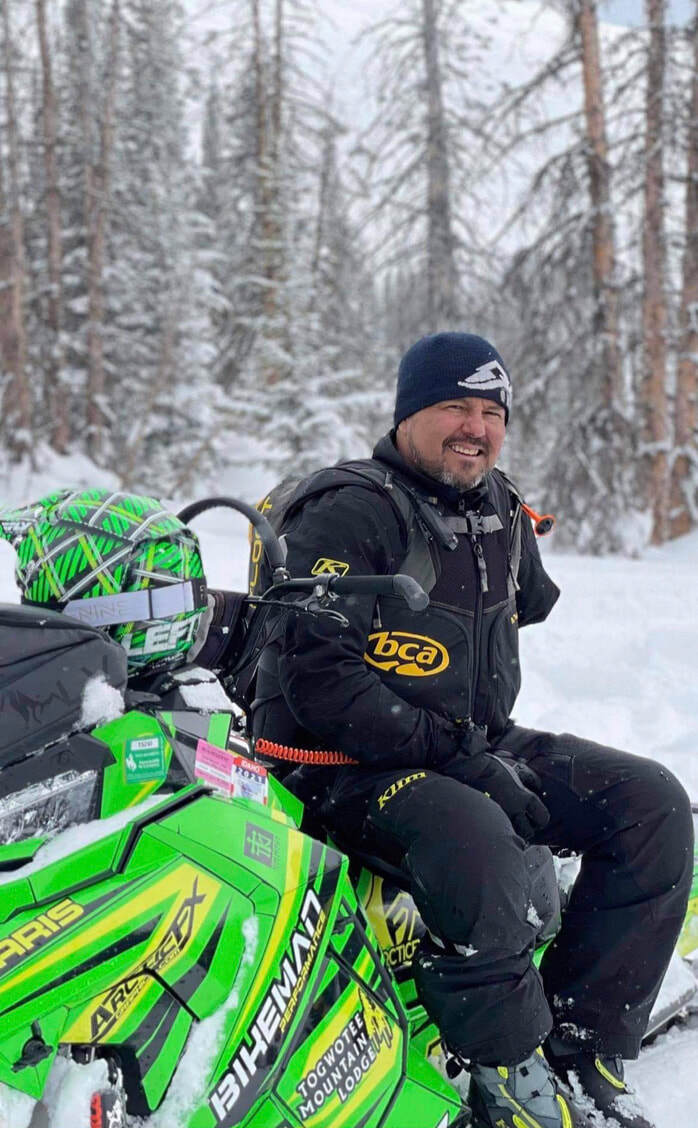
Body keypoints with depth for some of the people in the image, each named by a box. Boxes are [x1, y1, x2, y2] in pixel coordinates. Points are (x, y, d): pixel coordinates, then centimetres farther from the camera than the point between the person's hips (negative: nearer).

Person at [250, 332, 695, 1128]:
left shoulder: (502, 514, 11)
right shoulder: (349, 515, -12)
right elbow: (317, 681, -20)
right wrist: (456, 756, -24)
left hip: (476, 746, 8)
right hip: (346, 765, -8)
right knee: (478, 843, -38)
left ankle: (582, 1043, -7)